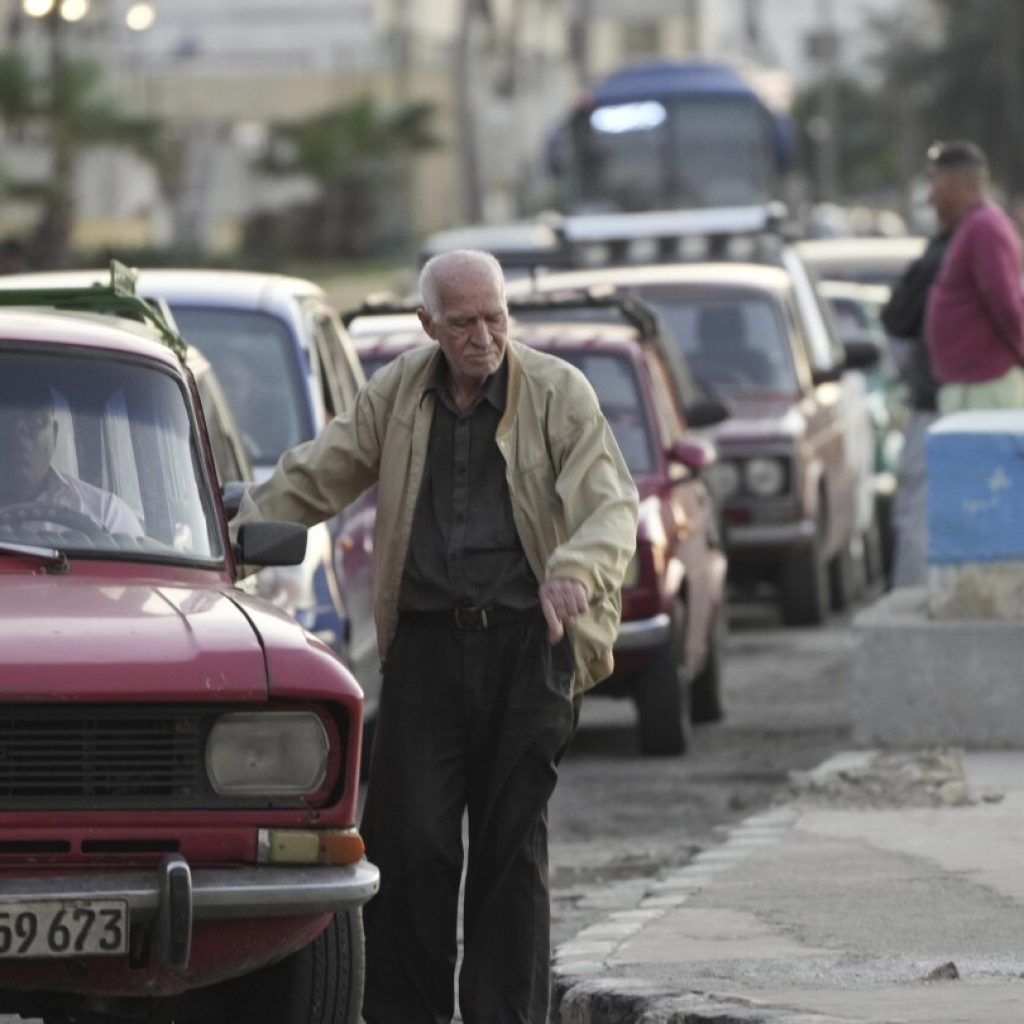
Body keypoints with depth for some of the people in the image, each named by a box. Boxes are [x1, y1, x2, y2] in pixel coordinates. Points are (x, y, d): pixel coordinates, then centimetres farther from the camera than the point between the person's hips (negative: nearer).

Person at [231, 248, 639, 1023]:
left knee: (513, 846, 2)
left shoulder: (557, 392, -2)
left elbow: (611, 500, -12)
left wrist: (576, 569, -32)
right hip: (427, 639, 2)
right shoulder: (397, 394, 8)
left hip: (528, 639, -2)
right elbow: (312, 479, 15)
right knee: (409, 839, -5)